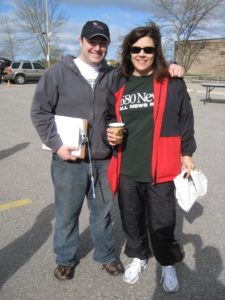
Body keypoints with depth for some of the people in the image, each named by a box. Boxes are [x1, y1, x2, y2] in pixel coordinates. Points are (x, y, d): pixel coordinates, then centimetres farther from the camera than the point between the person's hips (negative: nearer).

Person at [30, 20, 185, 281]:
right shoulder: (58, 72, -4)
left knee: (102, 211, 18)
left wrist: (167, 67, -9)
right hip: (68, 161, -2)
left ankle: (105, 254, 41)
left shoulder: (113, 76, 4)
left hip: (104, 161, 3)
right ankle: (65, 258, 37)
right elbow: (39, 111, -3)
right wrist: (56, 144, -11)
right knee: (66, 214, 12)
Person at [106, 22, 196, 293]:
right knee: (131, 220, 18)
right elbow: (109, 117, 18)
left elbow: (185, 120, 3)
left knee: (161, 224, 8)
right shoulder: (119, 84, 6)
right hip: (126, 169, 3)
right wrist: (109, 132, -2)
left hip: (160, 169, -3)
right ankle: (138, 257, 45)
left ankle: (168, 265, 37)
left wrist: (186, 153, 3)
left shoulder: (172, 83, -2)